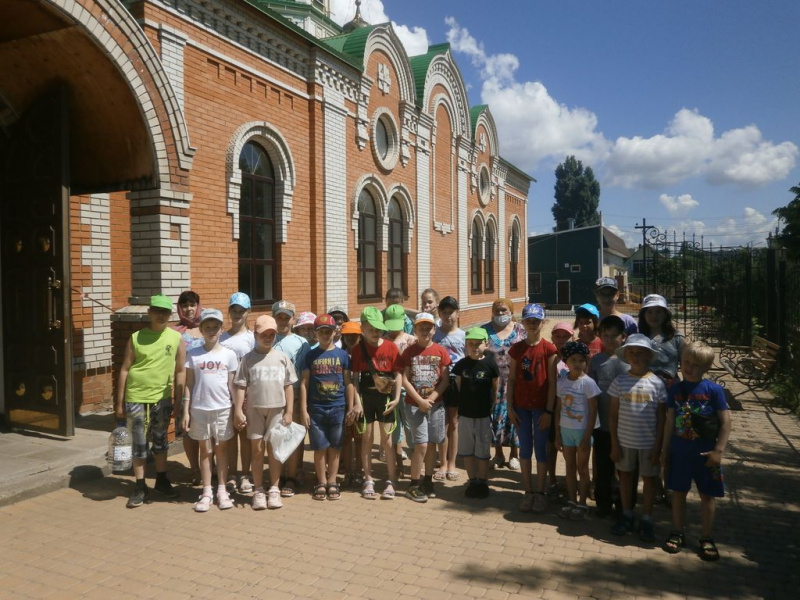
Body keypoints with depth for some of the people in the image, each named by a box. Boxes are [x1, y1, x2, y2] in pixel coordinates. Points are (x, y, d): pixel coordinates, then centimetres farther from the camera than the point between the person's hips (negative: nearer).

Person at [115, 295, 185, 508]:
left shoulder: (176, 338, -1)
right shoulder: (136, 338, -2)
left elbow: (180, 371, 2)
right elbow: (125, 370, 1)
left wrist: (178, 401, 1)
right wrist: (120, 403, 0)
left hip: (162, 399, 1)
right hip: (136, 399, -1)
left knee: (160, 441, 15)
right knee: (139, 444, 8)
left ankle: (161, 480, 30)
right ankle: (140, 487, 19)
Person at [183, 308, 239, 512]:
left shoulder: (229, 354, 1)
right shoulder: (193, 354, 1)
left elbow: (232, 384, 3)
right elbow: (189, 384, 2)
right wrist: (186, 411, -1)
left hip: (223, 409, 0)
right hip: (200, 409, 0)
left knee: (221, 449, 8)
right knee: (205, 450, 9)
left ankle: (222, 491, 17)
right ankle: (207, 493, 17)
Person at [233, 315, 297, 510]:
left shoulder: (282, 357, 2)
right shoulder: (249, 358, 0)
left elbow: (289, 386, 3)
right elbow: (241, 386, 0)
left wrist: (289, 411, -1)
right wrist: (238, 410, -7)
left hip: (277, 409, 0)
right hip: (254, 409, 0)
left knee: (274, 448, 6)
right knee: (257, 449, 6)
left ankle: (274, 489, 18)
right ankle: (258, 491, 17)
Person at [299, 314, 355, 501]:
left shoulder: (342, 355, 3)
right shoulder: (311, 355, 2)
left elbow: (348, 382, 5)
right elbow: (304, 383, 1)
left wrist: (350, 407, 2)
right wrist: (304, 410, -4)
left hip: (338, 408, 0)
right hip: (316, 408, 0)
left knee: (334, 447, 7)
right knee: (320, 447, 5)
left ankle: (332, 482, 19)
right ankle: (321, 483, 19)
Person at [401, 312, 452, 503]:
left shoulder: (440, 352, 1)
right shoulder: (409, 352, -1)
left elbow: (445, 380, -2)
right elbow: (405, 380, -5)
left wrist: (430, 399, -12)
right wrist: (420, 401, -13)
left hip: (435, 404, 2)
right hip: (414, 404, -2)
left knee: (431, 444, 9)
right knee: (421, 445, -7)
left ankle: (427, 481, 24)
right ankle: (414, 486, 6)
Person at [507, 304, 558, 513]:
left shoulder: (549, 349, -6)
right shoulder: (516, 349, 3)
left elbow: (552, 382, -6)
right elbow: (512, 379, 5)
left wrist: (549, 411, -10)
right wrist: (510, 407, 0)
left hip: (541, 407, -2)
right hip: (521, 406, 3)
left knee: (540, 450, 5)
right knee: (525, 449, 9)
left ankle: (540, 492, 17)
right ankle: (528, 492, 20)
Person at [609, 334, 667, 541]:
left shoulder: (657, 383, -6)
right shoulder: (620, 381, -4)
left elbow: (661, 418, -2)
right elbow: (613, 415, 0)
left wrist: (658, 446, -6)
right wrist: (614, 443, -2)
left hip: (648, 442, -1)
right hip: (624, 440, 1)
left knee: (649, 478, 10)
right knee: (625, 475, 13)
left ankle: (647, 520, 26)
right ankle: (627, 516, 30)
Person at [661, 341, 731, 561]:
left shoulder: (714, 390, -10)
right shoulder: (675, 390, -1)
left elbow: (725, 421, -8)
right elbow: (670, 421, 4)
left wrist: (718, 450, -12)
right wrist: (665, 450, 6)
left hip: (705, 453, -2)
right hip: (679, 451, 3)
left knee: (707, 495, 10)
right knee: (678, 492, 12)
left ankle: (706, 538, 24)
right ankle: (677, 533, 27)